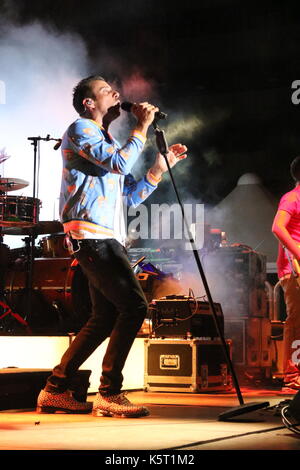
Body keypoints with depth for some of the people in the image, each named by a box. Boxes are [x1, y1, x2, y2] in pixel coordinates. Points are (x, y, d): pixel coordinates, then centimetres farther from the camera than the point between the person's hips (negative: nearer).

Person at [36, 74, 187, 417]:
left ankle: (55, 390, 13)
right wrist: (142, 127, -7)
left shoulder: (107, 141, 27)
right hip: (92, 237, -10)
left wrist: (160, 167, 17)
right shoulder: (80, 130, -2)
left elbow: (131, 196, 24)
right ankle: (109, 394, -12)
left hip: (104, 238, 10)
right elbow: (120, 162, -19)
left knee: (107, 316, 9)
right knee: (134, 305, -16)